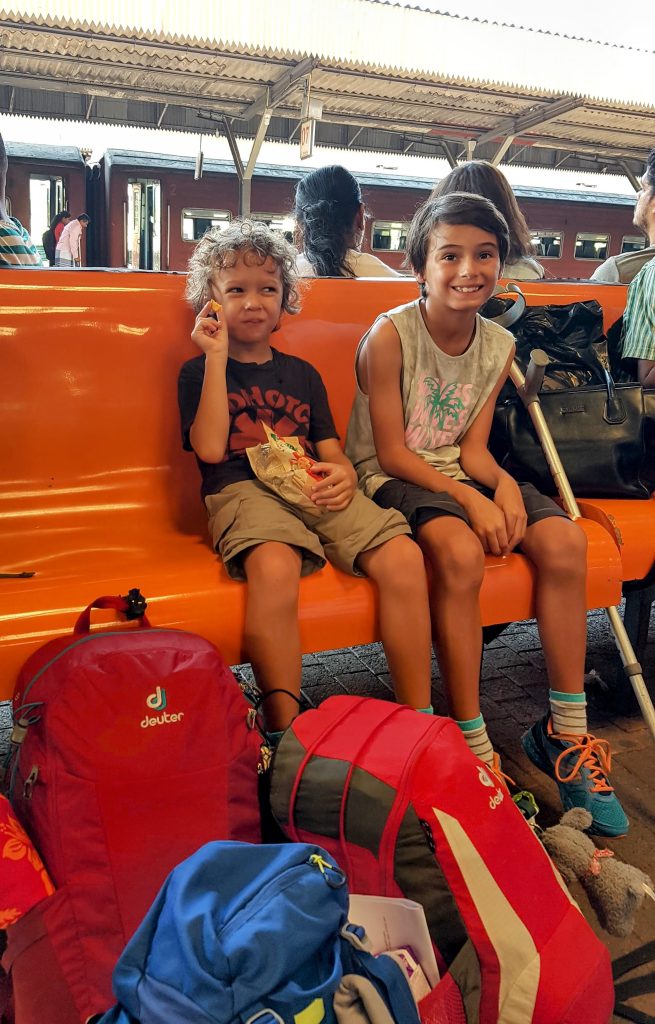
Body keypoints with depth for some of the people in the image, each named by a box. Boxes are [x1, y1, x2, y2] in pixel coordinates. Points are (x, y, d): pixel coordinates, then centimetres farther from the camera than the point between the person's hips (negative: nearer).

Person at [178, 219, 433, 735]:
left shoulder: (302, 374, 25)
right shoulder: (199, 372, 13)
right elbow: (211, 448, -5)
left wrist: (343, 474, -6)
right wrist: (217, 358, -3)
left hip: (315, 490, 4)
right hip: (243, 492, -4)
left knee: (403, 556, -23)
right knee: (274, 566, -40)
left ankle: (419, 718, -13)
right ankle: (284, 731, -29)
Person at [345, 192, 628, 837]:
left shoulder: (499, 346, 4)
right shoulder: (390, 335, -13)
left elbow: (472, 445, 3)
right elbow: (392, 451, -14)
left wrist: (503, 485, -19)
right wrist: (469, 498, -24)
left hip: (454, 472, 6)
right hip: (389, 479, -6)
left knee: (563, 540, -17)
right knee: (459, 549, -36)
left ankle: (565, 734, -7)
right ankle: (471, 742, -24)